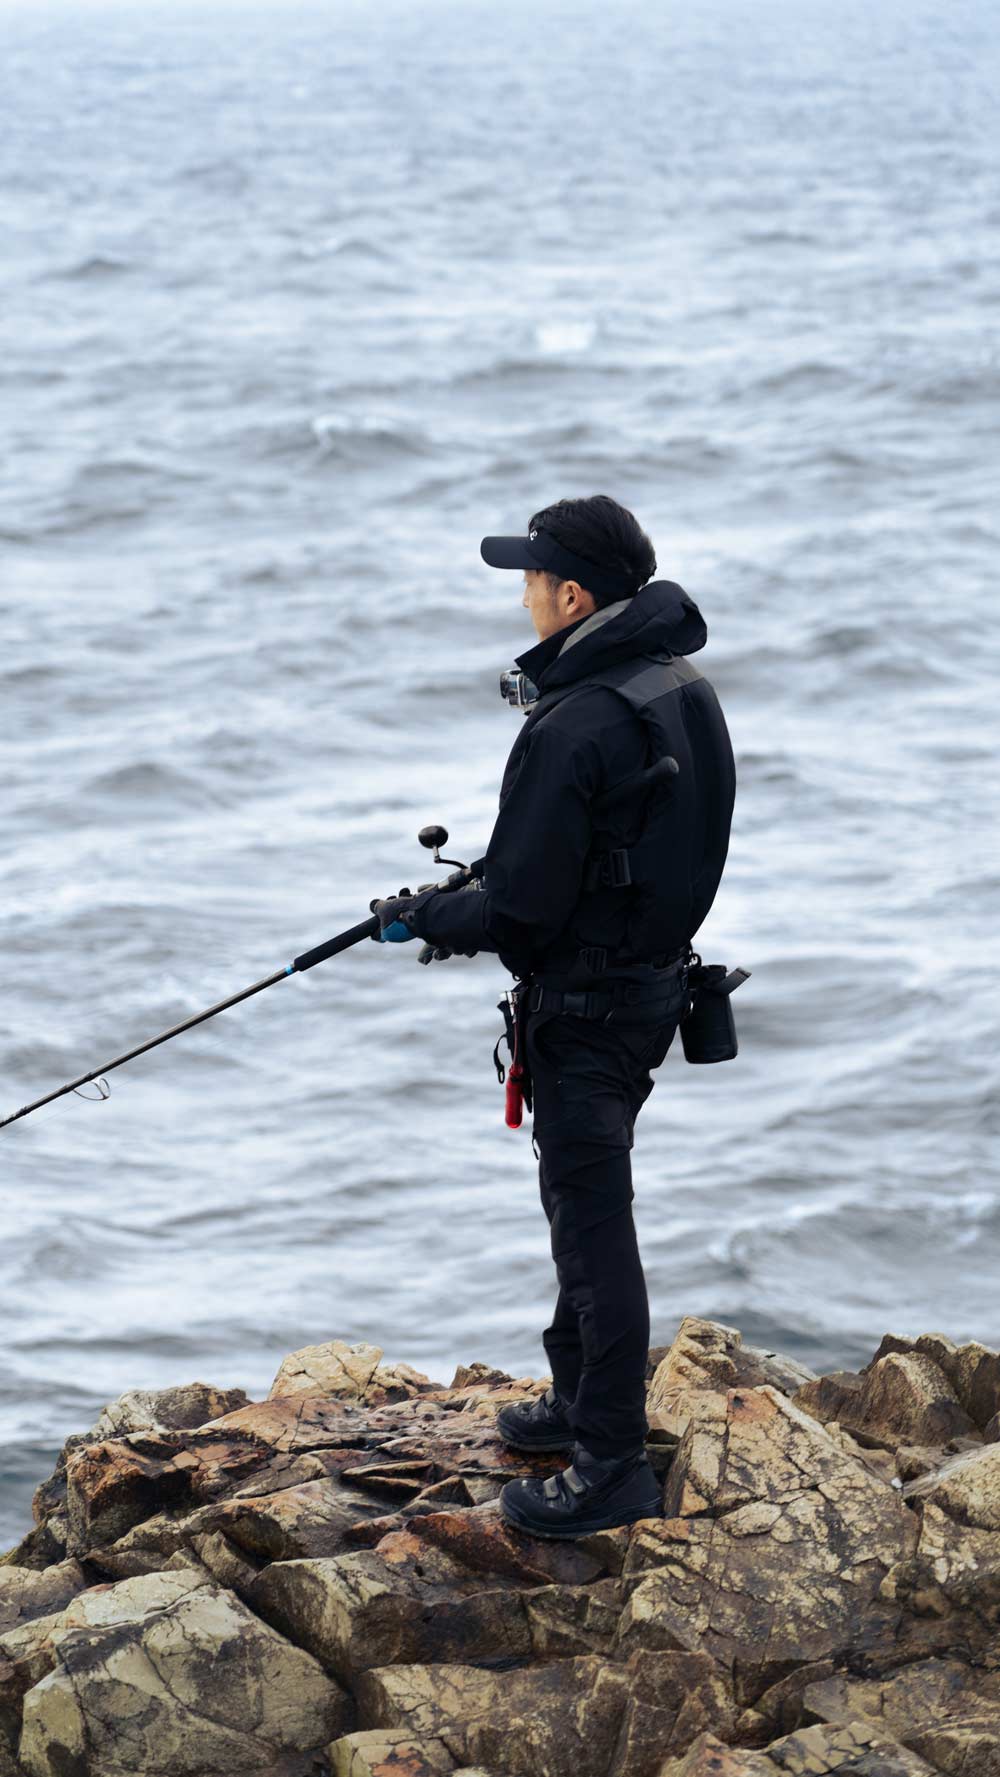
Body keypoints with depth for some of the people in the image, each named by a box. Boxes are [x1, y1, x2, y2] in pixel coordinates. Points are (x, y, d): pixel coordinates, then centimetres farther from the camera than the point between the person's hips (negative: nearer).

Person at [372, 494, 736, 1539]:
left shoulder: (572, 729, -26)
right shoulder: (684, 688, 3)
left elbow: (521, 907, -24)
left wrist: (427, 920, -4)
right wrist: (471, 900, 17)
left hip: (586, 1006, -10)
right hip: (656, 975, 10)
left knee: (594, 1222, -2)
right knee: (581, 1197, 24)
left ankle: (612, 1471, 4)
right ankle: (580, 1401, 38)